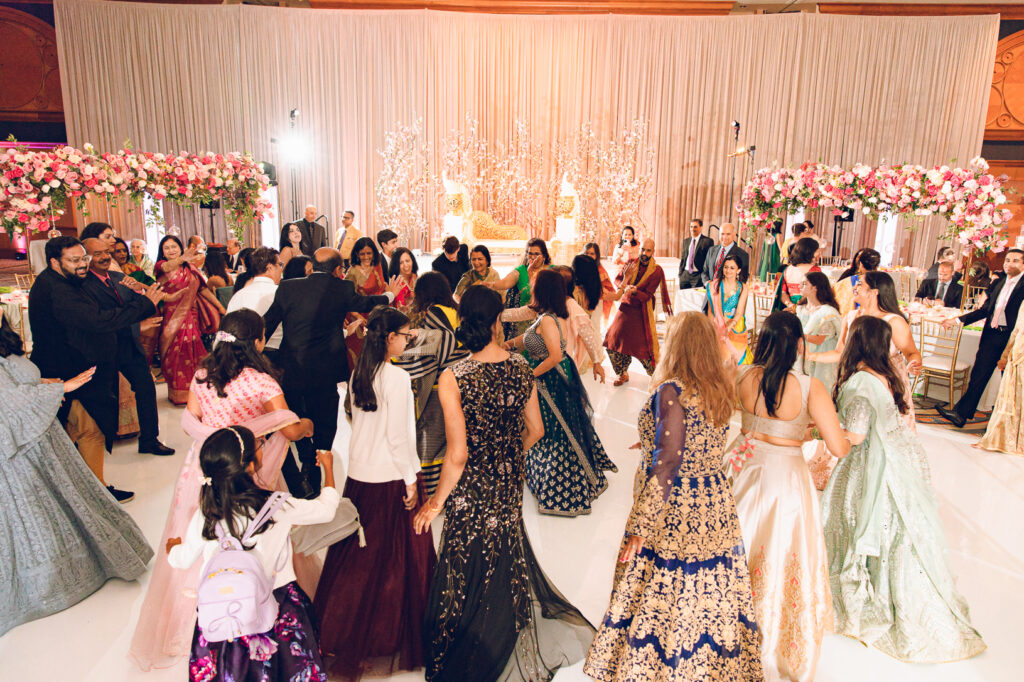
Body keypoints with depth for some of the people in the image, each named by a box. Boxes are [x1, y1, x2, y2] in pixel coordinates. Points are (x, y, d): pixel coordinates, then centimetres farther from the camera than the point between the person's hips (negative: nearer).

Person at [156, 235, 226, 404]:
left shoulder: (190, 268, 7)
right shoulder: (161, 266, -2)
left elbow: (203, 288, 10)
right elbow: (167, 266, -27)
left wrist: (221, 308, 4)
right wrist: (182, 259, -49)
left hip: (190, 315, 2)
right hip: (171, 317, -2)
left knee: (191, 350, 2)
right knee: (174, 353, 2)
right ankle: (176, 393, 14)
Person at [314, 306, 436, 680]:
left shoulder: (358, 373, 4)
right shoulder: (396, 377, -18)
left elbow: (357, 421, 10)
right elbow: (398, 435, -18)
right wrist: (410, 481, -10)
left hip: (359, 474, 7)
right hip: (390, 477, -7)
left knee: (357, 551, 18)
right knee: (395, 556, 8)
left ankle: (339, 631, 31)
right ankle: (386, 634, 22)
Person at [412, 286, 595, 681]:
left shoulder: (453, 378, -24)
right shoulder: (520, 368, -9)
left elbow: (457, 456, -22)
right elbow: (535, 430, 2)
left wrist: (436, 502, -8)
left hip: (471, 491, -5)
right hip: (509, 486, 5)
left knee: (469, 576, 15)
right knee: (506, 561, 27)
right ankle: (509, 646, 49)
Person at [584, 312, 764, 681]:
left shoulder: (672, 391, -18)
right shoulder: (720, 388, 4)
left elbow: (668, 463, -21)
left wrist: (641, 526, -17)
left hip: (674, 512, -7)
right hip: (717, 508, 7)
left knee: (661, 602, 8)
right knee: (712, 598, 18)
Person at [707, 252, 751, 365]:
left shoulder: (743, 288, 2)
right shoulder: (714, 285, 4)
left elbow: (739, 313, -5)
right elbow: (710, 310, 5)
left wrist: (728, 327, -23)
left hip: (735, 329, 0)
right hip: (717, 327, 0)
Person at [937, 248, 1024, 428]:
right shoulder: (998, 283, 12)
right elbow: (985, 309, 17)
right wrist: (957, 320, 12)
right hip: (991, 335, 5)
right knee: (978, 376, 8)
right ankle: (960, 413, 13)